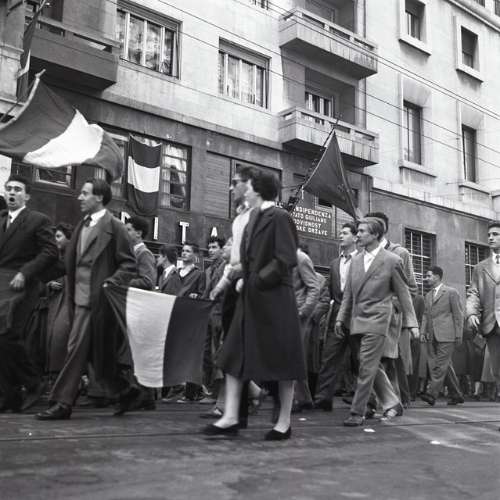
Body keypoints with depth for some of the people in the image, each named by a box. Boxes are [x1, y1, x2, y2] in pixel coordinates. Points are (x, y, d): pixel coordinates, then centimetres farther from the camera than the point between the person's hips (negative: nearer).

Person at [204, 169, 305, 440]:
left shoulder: (279, 217, -11)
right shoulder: (254, 217, 15)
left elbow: (286, 260, -17)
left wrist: (258, 281, -15)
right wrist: (244, 279, 6)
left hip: (274, 298, -9)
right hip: (250, 297, 9)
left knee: (282, 360, 2)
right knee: (233, 355, 5)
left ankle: (284, 423, 14)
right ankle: (230, 418, 11)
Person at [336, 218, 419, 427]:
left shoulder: (392, 260, -5)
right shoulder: (356, 260, 11)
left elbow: (403, 293, -1)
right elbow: (348, 293, 16)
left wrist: (411, 323, -2)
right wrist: (341, 317, 11)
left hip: (377, 320, -6)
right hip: (357, 320, 6)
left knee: (367, 368, -6)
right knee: (373, 366, 12)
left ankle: (357, 413, 1)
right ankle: (392, 404, 26)